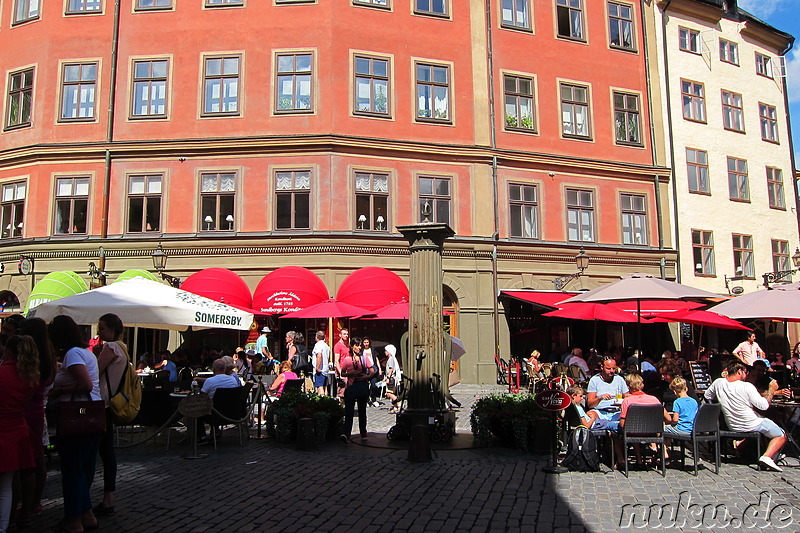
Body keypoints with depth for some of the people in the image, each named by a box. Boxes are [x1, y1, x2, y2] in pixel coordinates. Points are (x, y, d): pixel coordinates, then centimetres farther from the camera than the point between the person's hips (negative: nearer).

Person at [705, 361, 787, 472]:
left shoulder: (718, 382, -8)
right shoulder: (747, 386, -22)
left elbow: (707, 396, 7)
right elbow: (764, 405, -22)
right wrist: (771, 390, -9)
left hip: (732, 427, 7)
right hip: (753, 424, -7)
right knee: (782, 436, 14)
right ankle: (767, 457, -9)